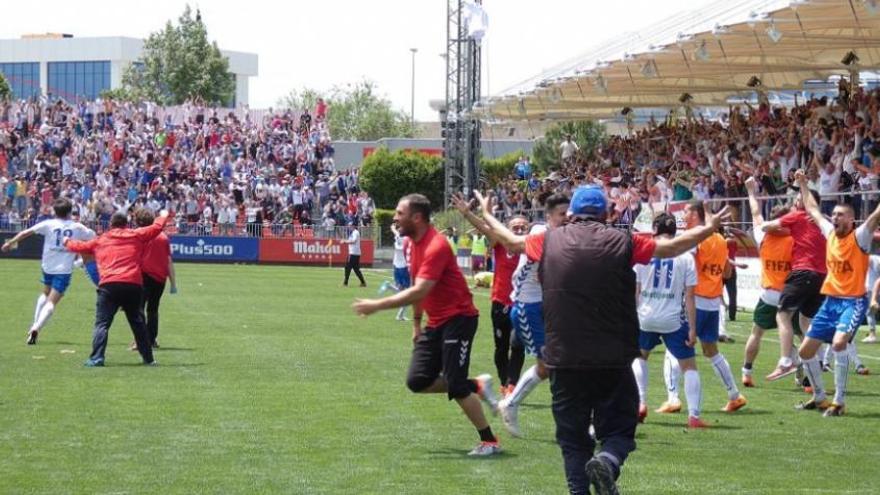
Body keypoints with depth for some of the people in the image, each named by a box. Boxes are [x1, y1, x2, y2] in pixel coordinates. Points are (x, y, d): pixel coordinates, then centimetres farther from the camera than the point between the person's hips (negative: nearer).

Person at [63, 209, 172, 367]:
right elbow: (157, 227, 21)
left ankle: (97, 358, -15)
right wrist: (164, 216, 42)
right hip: (133, 285, 1)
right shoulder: (136, 235, 14)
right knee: (138, 323, 15)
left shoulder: (100, 240, 17)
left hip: (109, 285, -1)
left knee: (102, 323, -1)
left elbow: (81, 246, 29)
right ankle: (148, 358, 18)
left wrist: (67, 242, 50)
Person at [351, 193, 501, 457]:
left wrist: (377, 305, -31)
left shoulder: (436, 246, -23)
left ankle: (489, 442, 2)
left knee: (456, 386, -11)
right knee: (417, 381, 2)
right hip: (435, 322, 9)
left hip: (458, 318, -9)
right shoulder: (414, 242, 7)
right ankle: (477, 385, 18)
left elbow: (419, 291, -32)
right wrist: (416, 322, 20)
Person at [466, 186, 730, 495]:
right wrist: (708, 228, 29)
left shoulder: (550, 242, 4)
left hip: (563, 361, 2)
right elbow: (673, 247, 11)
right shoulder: (622, 242, -1)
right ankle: (608, 461, -25)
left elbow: (511, 241, 23)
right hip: (613, 361, -2)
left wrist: (486, 216, 43)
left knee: (573, 440, 9)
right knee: (618, 430, 6)